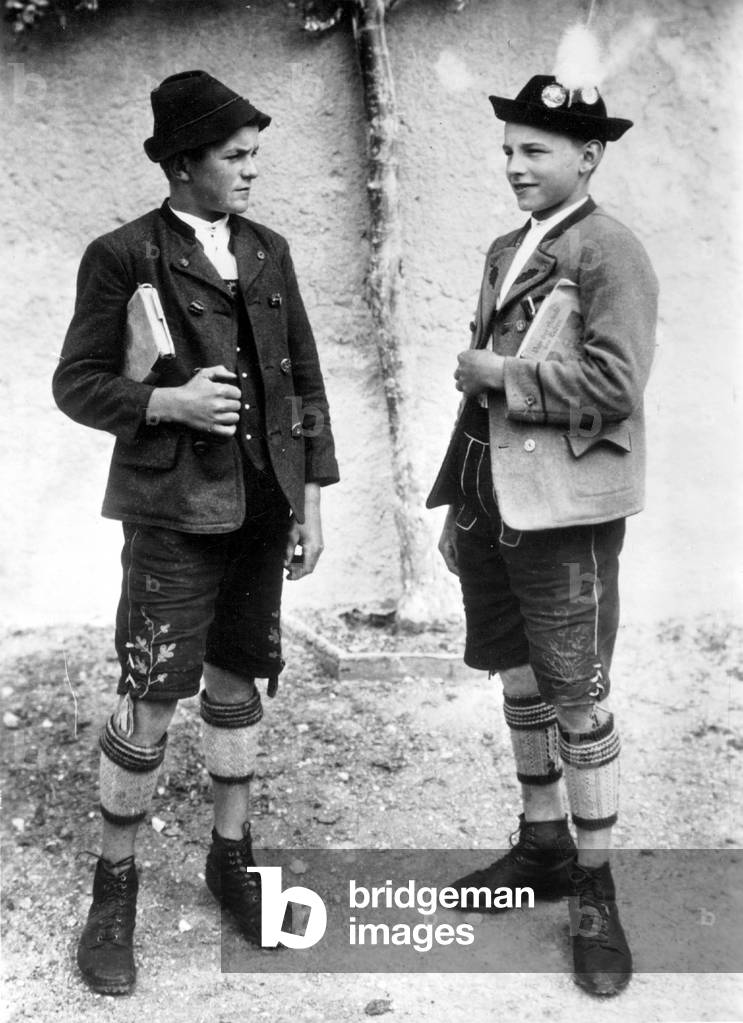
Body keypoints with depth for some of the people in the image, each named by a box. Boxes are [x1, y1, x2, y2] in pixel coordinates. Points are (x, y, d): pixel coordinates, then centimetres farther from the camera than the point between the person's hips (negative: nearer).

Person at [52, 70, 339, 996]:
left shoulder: (268, 252, 10)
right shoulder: (122, 255, -4)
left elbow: (305, 378, 11)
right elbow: (76, 383, -1)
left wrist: (311, 498, 7)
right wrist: (165, 403, -18)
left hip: (263, 504, 5)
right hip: (175, 510, -5)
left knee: (236, 679, 14)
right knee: (149, 698, -3)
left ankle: (230, 856, 31)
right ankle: (115, 883, 17)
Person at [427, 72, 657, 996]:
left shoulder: (609, 252, -8)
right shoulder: (503, 251, 16)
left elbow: (614, 383, -20)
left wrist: (500, 373, -12)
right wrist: (460, 507, 17)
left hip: (564, 510, -8)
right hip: (491, 501, 8)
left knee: (577, 700, 1)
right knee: (519, 684, 17)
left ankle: (595, 892, 16)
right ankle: (542, 847, 34)